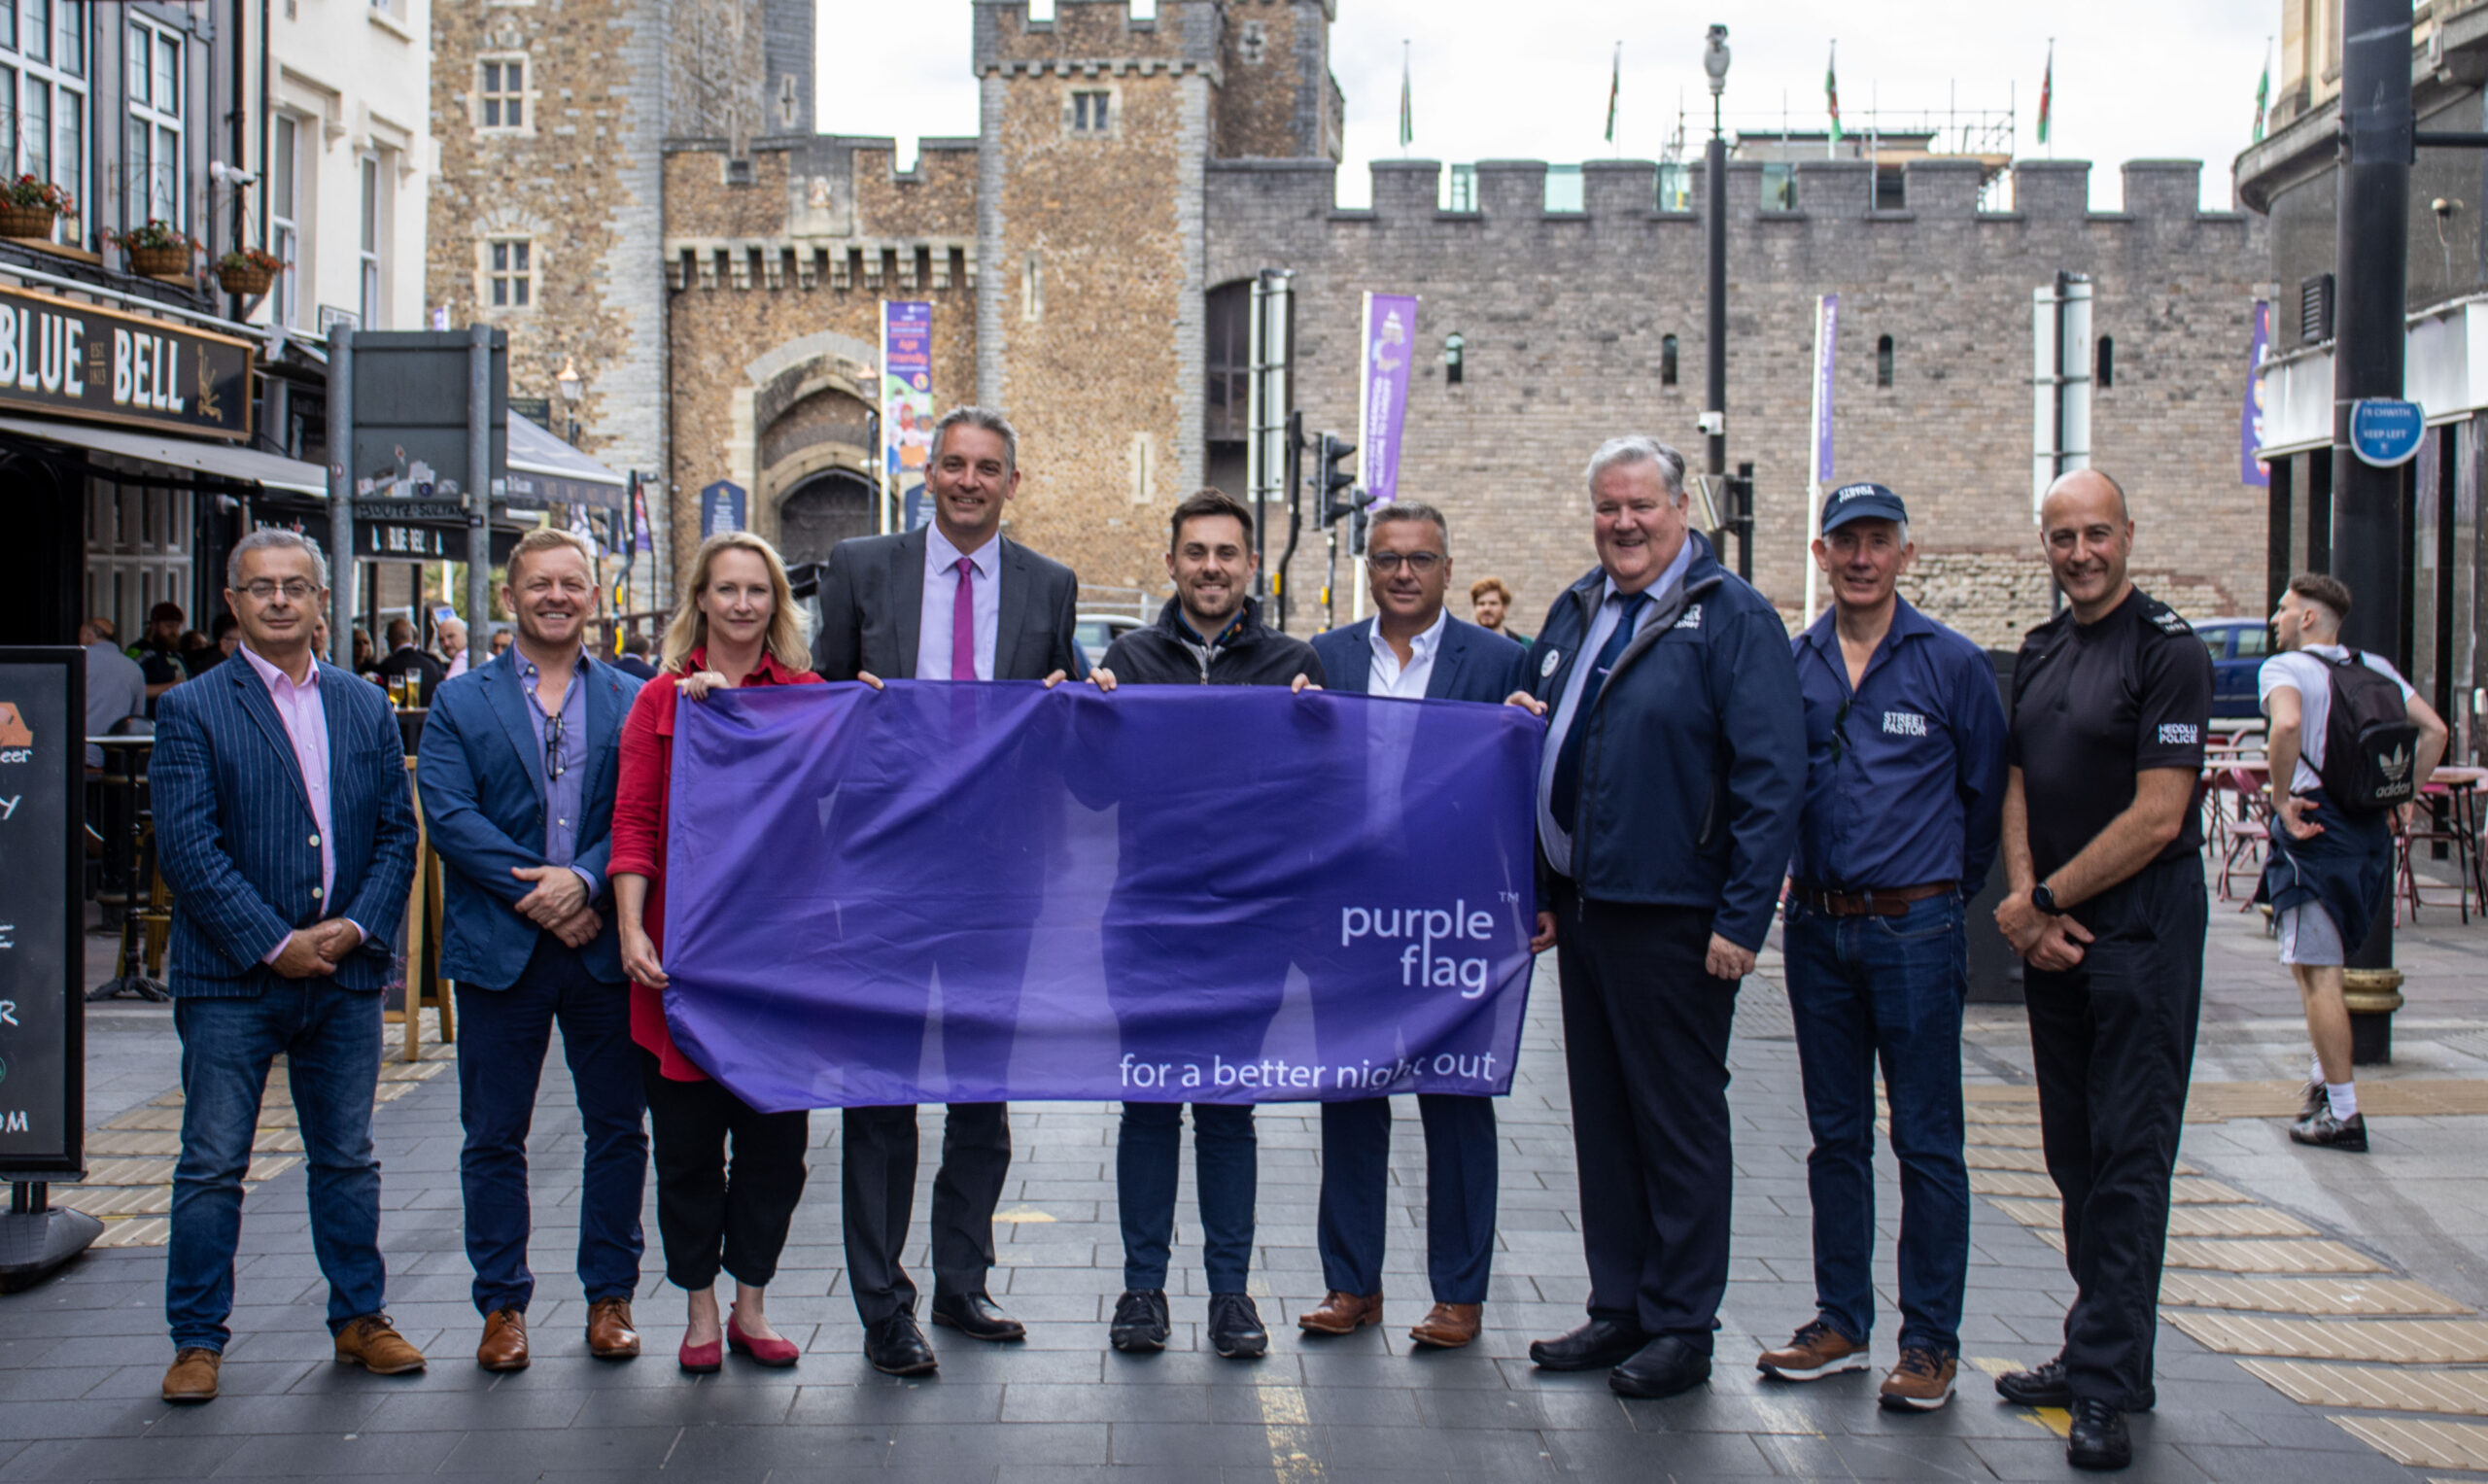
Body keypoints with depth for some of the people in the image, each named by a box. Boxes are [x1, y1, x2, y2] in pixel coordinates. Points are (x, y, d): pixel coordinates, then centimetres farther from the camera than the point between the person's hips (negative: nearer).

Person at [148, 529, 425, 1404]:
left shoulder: (365, 708, 10)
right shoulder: (191, 710, -2)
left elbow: (397, 832, 8)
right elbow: (189, 846, -9)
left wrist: (356, 928, -7)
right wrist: (274, 944, -14)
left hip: (347, 974, 3)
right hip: (231, 980, -3)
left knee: (347, 1160, 12)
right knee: (211, 1167, 3)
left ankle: (358, 1317, 23)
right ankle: (198, 1339, 14)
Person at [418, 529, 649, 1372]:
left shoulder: (633, 701, 7)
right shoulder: (460, 703, 7)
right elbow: (448, 814, -5)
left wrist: (584, 878, -18)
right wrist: (537, 895, -14)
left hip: (604, 945, 0)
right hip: (499, 948, 0)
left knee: (617, 1129, 7)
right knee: (493, 1137, 6)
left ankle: (610, 1296, 20)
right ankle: (502, 1304, 19)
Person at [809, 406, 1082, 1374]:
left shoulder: (1049, 587, 9)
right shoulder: (861, 569, 6)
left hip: (1002, 860, 2)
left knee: (985, 1083, 10)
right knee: (880, 1080, 1)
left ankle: (962, 1283, 25)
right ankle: (882, 1306, 9)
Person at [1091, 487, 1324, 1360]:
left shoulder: (1293, 664, 6)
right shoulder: (1130, 659, 8)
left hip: (1249, 913, 0)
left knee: (1229, 1107, 6)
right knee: (1148, 1102, 5)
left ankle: (1230, 1290, 17)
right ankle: (1143, 1286, 17)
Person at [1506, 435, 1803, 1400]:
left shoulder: (1733, 618, -8)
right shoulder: (1574, 613, 13)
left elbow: (1772, 777, -12)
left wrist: (1743, 919, -17)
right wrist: (1540, 893, 14)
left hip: (1674, 918, -7)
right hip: (1583, 909, 7)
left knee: (1680, 1121, 3)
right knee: (1601, 1117, 13)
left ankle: (1682, 1329, 14)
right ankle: (1617, 1311, 25)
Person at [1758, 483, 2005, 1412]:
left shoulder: (1952, 664, -3)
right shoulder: (1791, 665, 6)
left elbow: (1988, 793, 4)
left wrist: (1947, 890, 10)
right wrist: (1809, 879, 12)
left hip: (1915, 930, -4)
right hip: (1817, 927, 4)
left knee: (1926, 1141, 1)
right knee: (1836, 1135, 12)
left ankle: (1931, 1342, 10)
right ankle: (1841, 1321, 23)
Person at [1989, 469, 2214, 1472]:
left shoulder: (2169, 653, -10)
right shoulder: (2040, 653, 12)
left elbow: (2155, 817, -15)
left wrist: (2044, 902, -11)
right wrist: (2024, 905, -3)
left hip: (2140, 932, -7)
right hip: (2051, 934, 7)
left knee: (2128, 1156, -5)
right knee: (2074, 1153, 12)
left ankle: (2106, 1385, -1)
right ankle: (2098, 1348, 23)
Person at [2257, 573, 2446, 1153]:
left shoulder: (2284, 667, -7)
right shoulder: (2376, 667, 13)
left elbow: (2287, 723, -28)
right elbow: (2434, 730, 9)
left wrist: (2282, 800, -19)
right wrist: (2401, 801, 12)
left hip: (2314, 828, -7)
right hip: (2371, 831, 7)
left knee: (2317, 974, -3)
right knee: (2316, 965, 22)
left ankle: (2342, 1113, -2)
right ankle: (2325, 1079, 25)